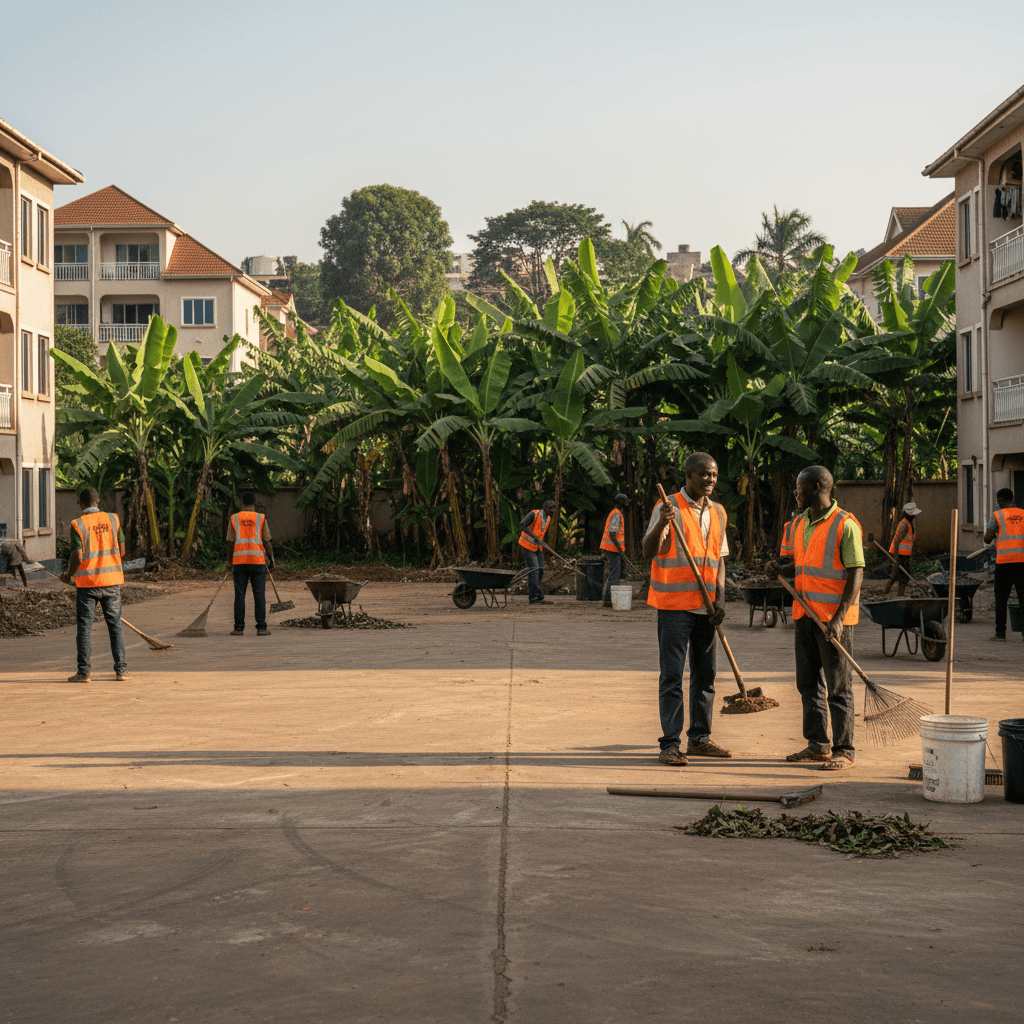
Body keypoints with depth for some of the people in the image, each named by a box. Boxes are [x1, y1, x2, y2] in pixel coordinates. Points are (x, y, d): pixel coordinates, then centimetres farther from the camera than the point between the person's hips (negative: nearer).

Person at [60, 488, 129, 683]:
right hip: (111, 580, 3)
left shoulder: (78, 524, -8)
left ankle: (83, 671, 2)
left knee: (85, 627, 4)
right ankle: (121, 670, 6)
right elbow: (121, 551, 5)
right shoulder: (113, 519, 2)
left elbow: (77, 557, -11)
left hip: (87, 581, -2)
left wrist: (68, 575, 6)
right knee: (115, 625, 8)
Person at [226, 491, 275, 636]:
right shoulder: (260, 518, 4)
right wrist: (271, 560, 10)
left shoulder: (234, 518, 6)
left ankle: (239, 628, 1)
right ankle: (261, 628, -4)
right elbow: (267, 542, 1)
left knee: (239, 595, 3)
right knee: (259, 595, 0)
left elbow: (230, 543, 5)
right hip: (258, 560, -1)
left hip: (239, 560, 1)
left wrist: (229, 561, 13)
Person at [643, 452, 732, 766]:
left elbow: (719, 558, 16)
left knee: (705, 674, 10)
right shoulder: (669, 507, -6)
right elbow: (649, 551, -13)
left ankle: (699, 739, 20)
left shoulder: (718, 513, 13)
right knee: (672, 676, -6)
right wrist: (661, 524, -31)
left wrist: (720, 598, 4)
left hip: (706, 606, 6)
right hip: (674, 604, -6)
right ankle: (670, 744, -4)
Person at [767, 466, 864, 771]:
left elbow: (856, 574, -14)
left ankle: (844, 751, 4)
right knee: (809, 683, 11)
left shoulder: (845, 525, -11)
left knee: (838, 686, -3)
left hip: (835, 618, -8)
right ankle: (817, 745, 21)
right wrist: (780, 569, 2)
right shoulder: (800, 523, 14)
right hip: (805, 613, 8)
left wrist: (839, 618, -21)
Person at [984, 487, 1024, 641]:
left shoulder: (997, 515, -2)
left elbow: (987, 539, -4)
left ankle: (1000, 632, 2)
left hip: (1004, 561, -3)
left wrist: (991, 530, 15)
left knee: (1001, 597, 4)